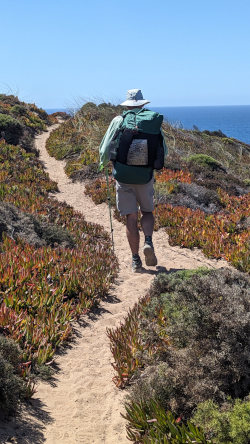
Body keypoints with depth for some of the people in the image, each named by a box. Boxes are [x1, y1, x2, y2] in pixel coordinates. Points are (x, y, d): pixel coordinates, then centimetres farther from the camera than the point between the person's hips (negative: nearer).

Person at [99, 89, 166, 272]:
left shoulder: (119, 121, -6)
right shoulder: (155, 121, -1)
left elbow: (105, 150, -5)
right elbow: (164, 152, 6)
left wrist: (103, 162, 17)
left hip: (124, 177, -1)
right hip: (146, 177, 1)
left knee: (131, 217, 5)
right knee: (147, 212, 21)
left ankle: (136, 260, 6)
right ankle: (148, 242, -4)